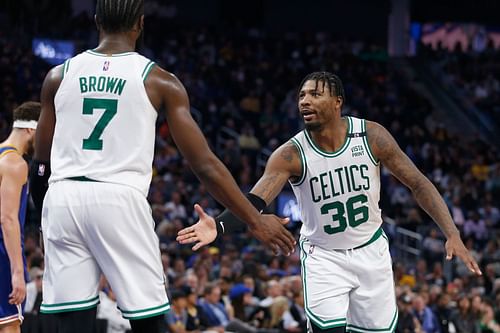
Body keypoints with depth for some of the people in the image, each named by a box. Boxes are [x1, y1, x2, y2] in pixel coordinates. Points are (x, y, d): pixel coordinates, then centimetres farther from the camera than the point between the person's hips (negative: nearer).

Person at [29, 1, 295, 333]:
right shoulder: (159, 81, 3)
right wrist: (256, 220, 4)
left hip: (63, 198, 3)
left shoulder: (59, 76, 10)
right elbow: (205, 164, -1)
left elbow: (41, 165, 14)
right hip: (119, 200, -3)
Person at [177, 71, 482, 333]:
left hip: (371, 251, 2)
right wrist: (219, 225, -53)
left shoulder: (371, 136, -13)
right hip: (323, 257, -2)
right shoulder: (291, 154, -19)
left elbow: (418, 183, -7)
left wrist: (452, 234, -17)